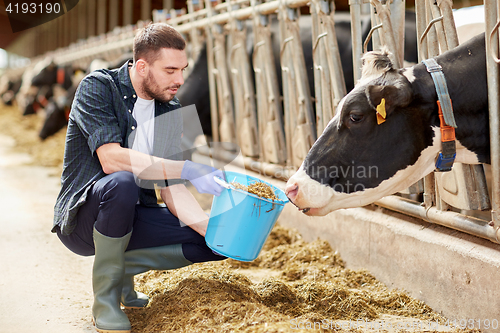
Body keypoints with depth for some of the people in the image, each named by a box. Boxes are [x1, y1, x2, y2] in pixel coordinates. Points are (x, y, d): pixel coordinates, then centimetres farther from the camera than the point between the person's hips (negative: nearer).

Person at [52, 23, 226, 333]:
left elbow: (172, 188, -1)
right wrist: (188, 169, -34)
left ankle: (124, 265, 3)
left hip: (133, 218, 6)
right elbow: (111, 158, -29)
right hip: (81, 220, -5)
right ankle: (105, 299, -18)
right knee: (121, 183, -39)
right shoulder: (97, 87, -13)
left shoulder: (170, 111, 4)